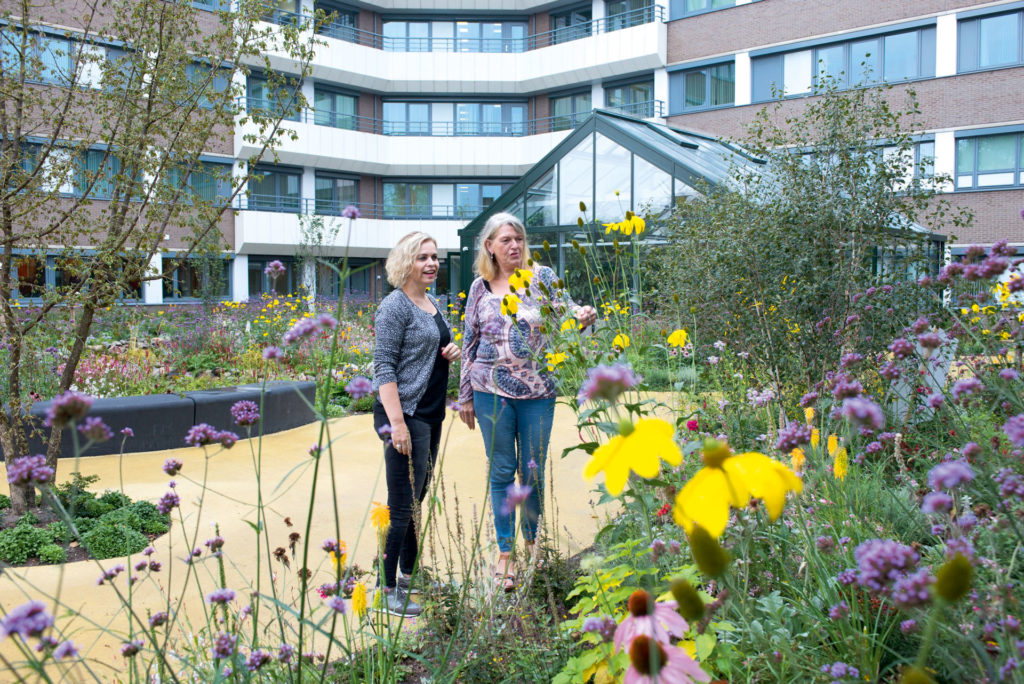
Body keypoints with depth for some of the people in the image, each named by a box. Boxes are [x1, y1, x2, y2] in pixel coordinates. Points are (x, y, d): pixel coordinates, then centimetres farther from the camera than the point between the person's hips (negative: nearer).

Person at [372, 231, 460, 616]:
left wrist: (451, 353, 5)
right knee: (402, 506, -4)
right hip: (404, 414, -9)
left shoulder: (433, 304, 14)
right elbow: (384, 367, -17)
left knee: (417, 500, 16)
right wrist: (397, 422, -23)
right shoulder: (396, 306, -12)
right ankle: (387, 590, 6)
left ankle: (409, 577, 28)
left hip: (431, 414, 9)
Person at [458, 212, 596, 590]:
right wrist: (465, 396, 9)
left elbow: (564, 312, -5)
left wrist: (583, 314, -30)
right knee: (502, 471, 6)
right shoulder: (481, 287, 4)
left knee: (533, 471, 9)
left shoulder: (542, 277, 2)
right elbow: (470, 342, 9)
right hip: (492, 392, 0)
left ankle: (531, 541, 30)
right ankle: (504, 552, 17)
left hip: (537, 392, 0)